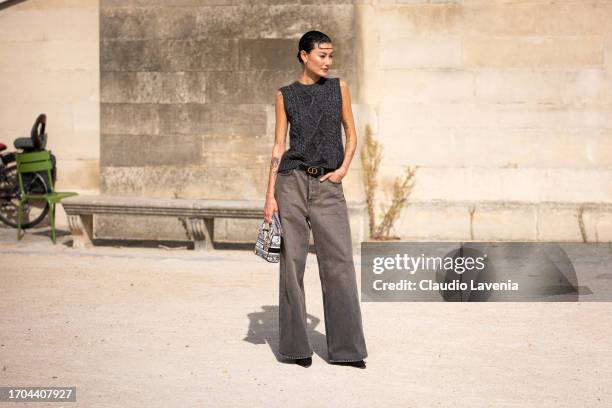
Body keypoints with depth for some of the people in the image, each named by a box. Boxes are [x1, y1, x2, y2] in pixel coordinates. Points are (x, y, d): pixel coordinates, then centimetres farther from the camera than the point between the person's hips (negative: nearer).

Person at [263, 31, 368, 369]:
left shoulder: (339, 88, 10)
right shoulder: (286, 95, 6)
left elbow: (351, 134, 13)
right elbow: (279, 145, 4)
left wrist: (343, 169, -3)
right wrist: (270, 194, -2)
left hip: (328, 186, 1)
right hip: (292, 182, -1)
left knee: (340, 262, -5)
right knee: (292, 262, 0)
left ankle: (346, 348, 1)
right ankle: (296, 345, 9)